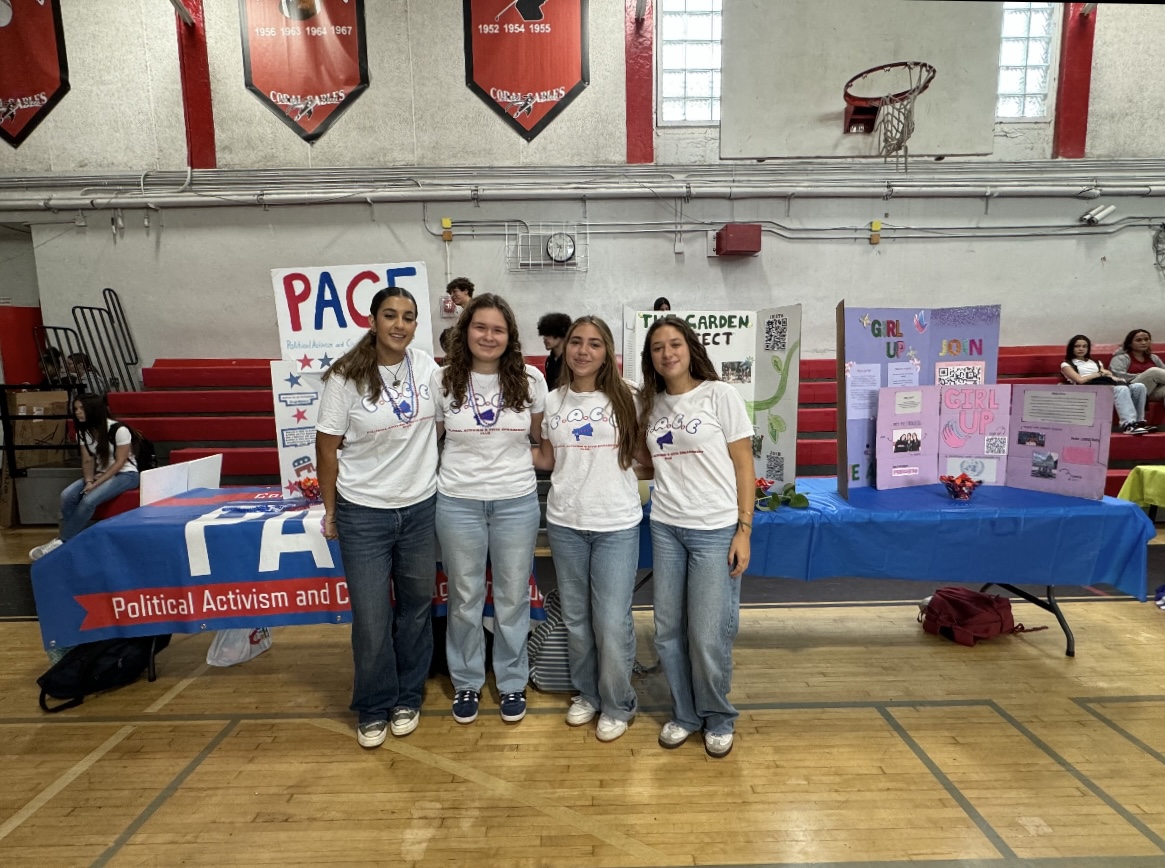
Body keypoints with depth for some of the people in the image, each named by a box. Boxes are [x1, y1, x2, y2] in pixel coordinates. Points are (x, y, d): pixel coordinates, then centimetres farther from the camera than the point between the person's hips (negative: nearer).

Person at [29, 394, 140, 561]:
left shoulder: (119, 430, -18)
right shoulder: (84, 432, 4)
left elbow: (119, 462, -17)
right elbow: (87, 461, 4)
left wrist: (96, 483, -22)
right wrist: (89, 481, -15)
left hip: (125, 474, -7)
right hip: (100, 474, 7)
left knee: (89, 500, -28)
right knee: (67, 496, -18)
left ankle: (61, 542, -14)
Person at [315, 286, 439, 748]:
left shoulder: (427, 366, -2)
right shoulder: (347, 376, -10)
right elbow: (327, 446, -4)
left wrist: (446, 480, 10)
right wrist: (330, 511, -1)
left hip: (421, 508, 3)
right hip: (364, 514, -3)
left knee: (416, 607, 14)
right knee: (371, 619, 5)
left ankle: (408, 698, 35)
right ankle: (374, 708, 29)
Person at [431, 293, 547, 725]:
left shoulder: (530, 380, -3)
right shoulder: (443, 380, -3)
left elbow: (541, 437, 9)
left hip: (517, 502, 0)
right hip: (458, 503, 0)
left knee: (513, 597, 13)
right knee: (465, 598, 14)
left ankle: (512, 682, 33)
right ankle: (466, 682, 35)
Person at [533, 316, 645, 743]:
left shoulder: (625, 398, -4)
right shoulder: (552, 402, 4)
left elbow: (642, 453, 4)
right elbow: (547, 460, 11)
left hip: (617, 525, -3)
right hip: (565, 523, 3)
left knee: (612, 622, 1)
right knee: (576, 618, 16)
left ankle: (618, 705, 24)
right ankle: (587, 694, 37)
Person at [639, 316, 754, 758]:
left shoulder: (719, 395, -5)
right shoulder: (651, 405, 8)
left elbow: (743, 465, -4)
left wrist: (744, 530, -8)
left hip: (716, 530, -4)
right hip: (666, 528, 5)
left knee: (708, 635, 0)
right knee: (669, 630, 9)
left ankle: (718, 718, 25)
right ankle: (684, 713, 31)